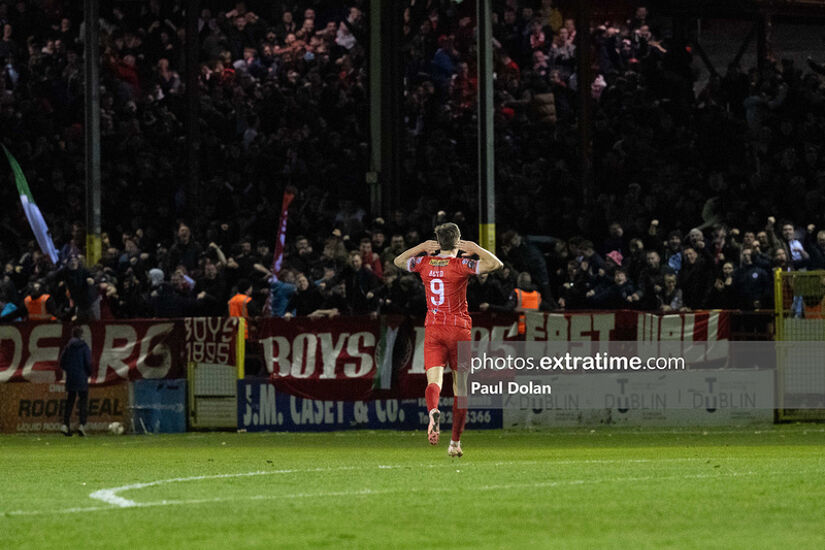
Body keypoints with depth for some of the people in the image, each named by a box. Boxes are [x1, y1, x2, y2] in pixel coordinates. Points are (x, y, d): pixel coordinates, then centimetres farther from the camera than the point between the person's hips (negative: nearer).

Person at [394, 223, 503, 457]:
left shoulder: (424, 263, 2)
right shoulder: (461, 265, -9)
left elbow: (398, 261, 21)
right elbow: (496, 264, -14)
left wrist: (421, 247, 19)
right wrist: (476, 249, -3)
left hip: (433, 329, 2)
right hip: (459, 328, -2)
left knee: (434, 380, -6)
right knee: (460, 387, 8)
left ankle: (433, 411, -41)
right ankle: (455, 442, 9)